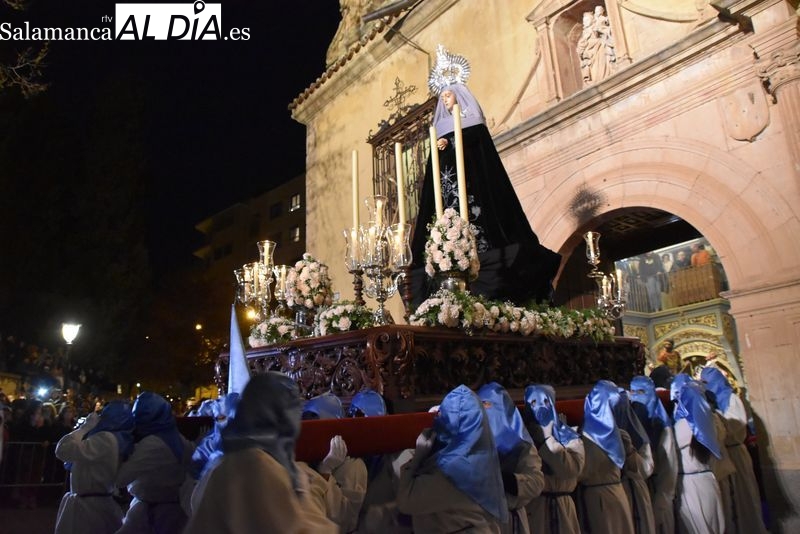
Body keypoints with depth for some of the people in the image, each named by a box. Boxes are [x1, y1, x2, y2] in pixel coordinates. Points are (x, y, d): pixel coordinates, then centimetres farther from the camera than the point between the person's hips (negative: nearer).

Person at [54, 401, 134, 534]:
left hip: (89, 507, -9)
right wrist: (88, 429, 7)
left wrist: (85, 426, -16)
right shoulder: (115, 439, 8)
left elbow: (63, 450, -26)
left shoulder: (105, 439, -24)